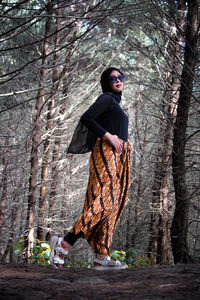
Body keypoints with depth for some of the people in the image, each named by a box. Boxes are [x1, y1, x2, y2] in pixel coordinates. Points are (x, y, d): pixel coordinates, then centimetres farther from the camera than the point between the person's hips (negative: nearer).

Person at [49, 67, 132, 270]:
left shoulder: (115, 104, 27)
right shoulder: (106, 98, 1)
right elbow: (86, 118, -13)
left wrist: (125, 145, 13)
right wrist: (109, 136, -17)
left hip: (117, 157, 9)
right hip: (106, 153, -9)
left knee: (113, 204, 0)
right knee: (104, 202, -20)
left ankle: (101, 257, -5)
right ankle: (64, 244, -23)